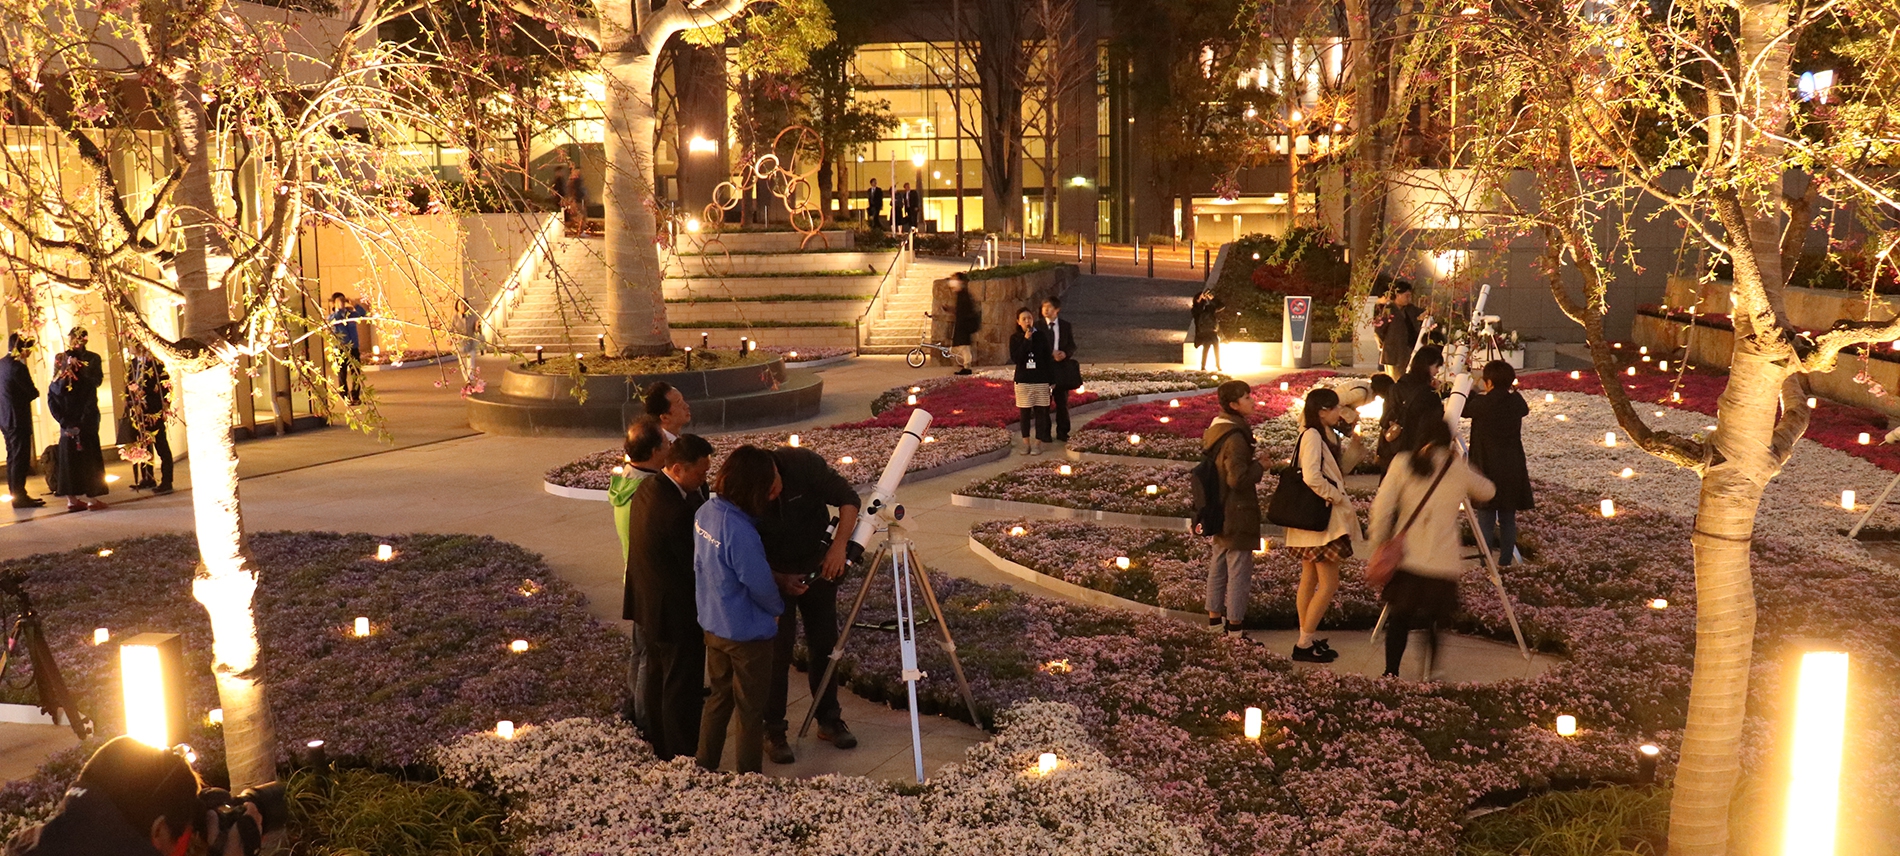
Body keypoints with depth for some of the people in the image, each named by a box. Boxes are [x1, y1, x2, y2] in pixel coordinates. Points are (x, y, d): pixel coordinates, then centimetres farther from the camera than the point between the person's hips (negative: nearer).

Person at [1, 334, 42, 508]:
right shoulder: (17, 366, -19)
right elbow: (32, 392, -16)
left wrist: (31, 391, 6)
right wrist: (35, 391, 4)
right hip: (18, 420, -9)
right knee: (20, 459, -4)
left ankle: (15, 494, 24)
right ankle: (19, 497, -1)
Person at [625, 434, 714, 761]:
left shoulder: (647, 487, -1)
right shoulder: (676, 510, -31)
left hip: (648, 607, 10)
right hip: (677, 614, -10)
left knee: (656, 677, 22)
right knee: (681, 688, 5)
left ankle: (657, 747, 38)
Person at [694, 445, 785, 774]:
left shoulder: (705, 512, -7)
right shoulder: (740, 533, -31)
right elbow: (761, 586, -19)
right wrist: (777, 608, 1)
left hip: (713, 624, 8)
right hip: (747, 633, -8)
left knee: (719, 695, 23)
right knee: (751, 709, 10)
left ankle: (704, 767, 34)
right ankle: (749, 779, 24)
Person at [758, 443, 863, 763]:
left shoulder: (804, 463, -24)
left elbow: (849, 499, -19)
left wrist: (839, 545, -32)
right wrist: (780, 580, -27)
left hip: (817, 564, 2)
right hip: (774, 575, -2)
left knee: (825, 643, 10)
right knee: (777, 651, -4)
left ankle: (829, 720, 24)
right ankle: (773, 731, 9)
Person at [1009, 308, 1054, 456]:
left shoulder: (1041, 335, -2)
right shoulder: (1015, 338, -1)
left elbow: (1048, 357, 0)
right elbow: (1015, 358, -12)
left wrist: (1051, 378, -2)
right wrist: (1026, 341, -19)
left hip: (1041, 379, 0)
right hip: (1023, 380, 0)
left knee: (1040, 411, 2)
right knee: (1025, 412, 5)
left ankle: (1038, 442, 8)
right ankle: (1026, 442, 14)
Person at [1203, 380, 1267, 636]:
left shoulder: (1215, 430, 7)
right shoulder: (1235, 437, -23)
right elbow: (1238, 478, -27)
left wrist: (1252, 461, 10)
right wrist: (1260, 466, -11)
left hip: (1219, 513, 10)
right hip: (1238, 514, -10)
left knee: (1219, 565, 18)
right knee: (1239, 569, -1)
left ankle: (1214, 616, 28)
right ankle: (1234, 626, 5)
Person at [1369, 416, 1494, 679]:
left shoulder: (1403, 463, -1)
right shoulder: (1458, 468, 3)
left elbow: (1382, 507, -8)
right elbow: (1487, 491, 21)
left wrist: (1380, 541, 3)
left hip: (1406, 558, 0)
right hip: (1443, 563, 0)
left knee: (1399, 617, 12)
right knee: (1434, 619, 12)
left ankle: (1391, 674, 13)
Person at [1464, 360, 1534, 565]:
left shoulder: (1482, 403, -14)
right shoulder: (1516, 401, 1)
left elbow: (1462, 410, 4)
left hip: (1487, 469, -4)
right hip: (1512, 469, 5)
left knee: (1486, 519, 0)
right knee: (1508, 519, 10)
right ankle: (1506, 561, 15)